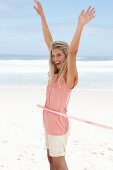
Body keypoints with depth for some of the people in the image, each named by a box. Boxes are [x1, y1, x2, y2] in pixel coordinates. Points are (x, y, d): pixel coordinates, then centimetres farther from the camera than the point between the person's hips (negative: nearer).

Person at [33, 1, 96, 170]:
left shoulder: (69, 75, -15)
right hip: (49, 123, 7)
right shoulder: (55, 72, 4)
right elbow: (49, 42, 6)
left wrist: (80, 25, -44)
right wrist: (42, 16, 8)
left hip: (58, 124, -7)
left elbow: (72, 52, -33)